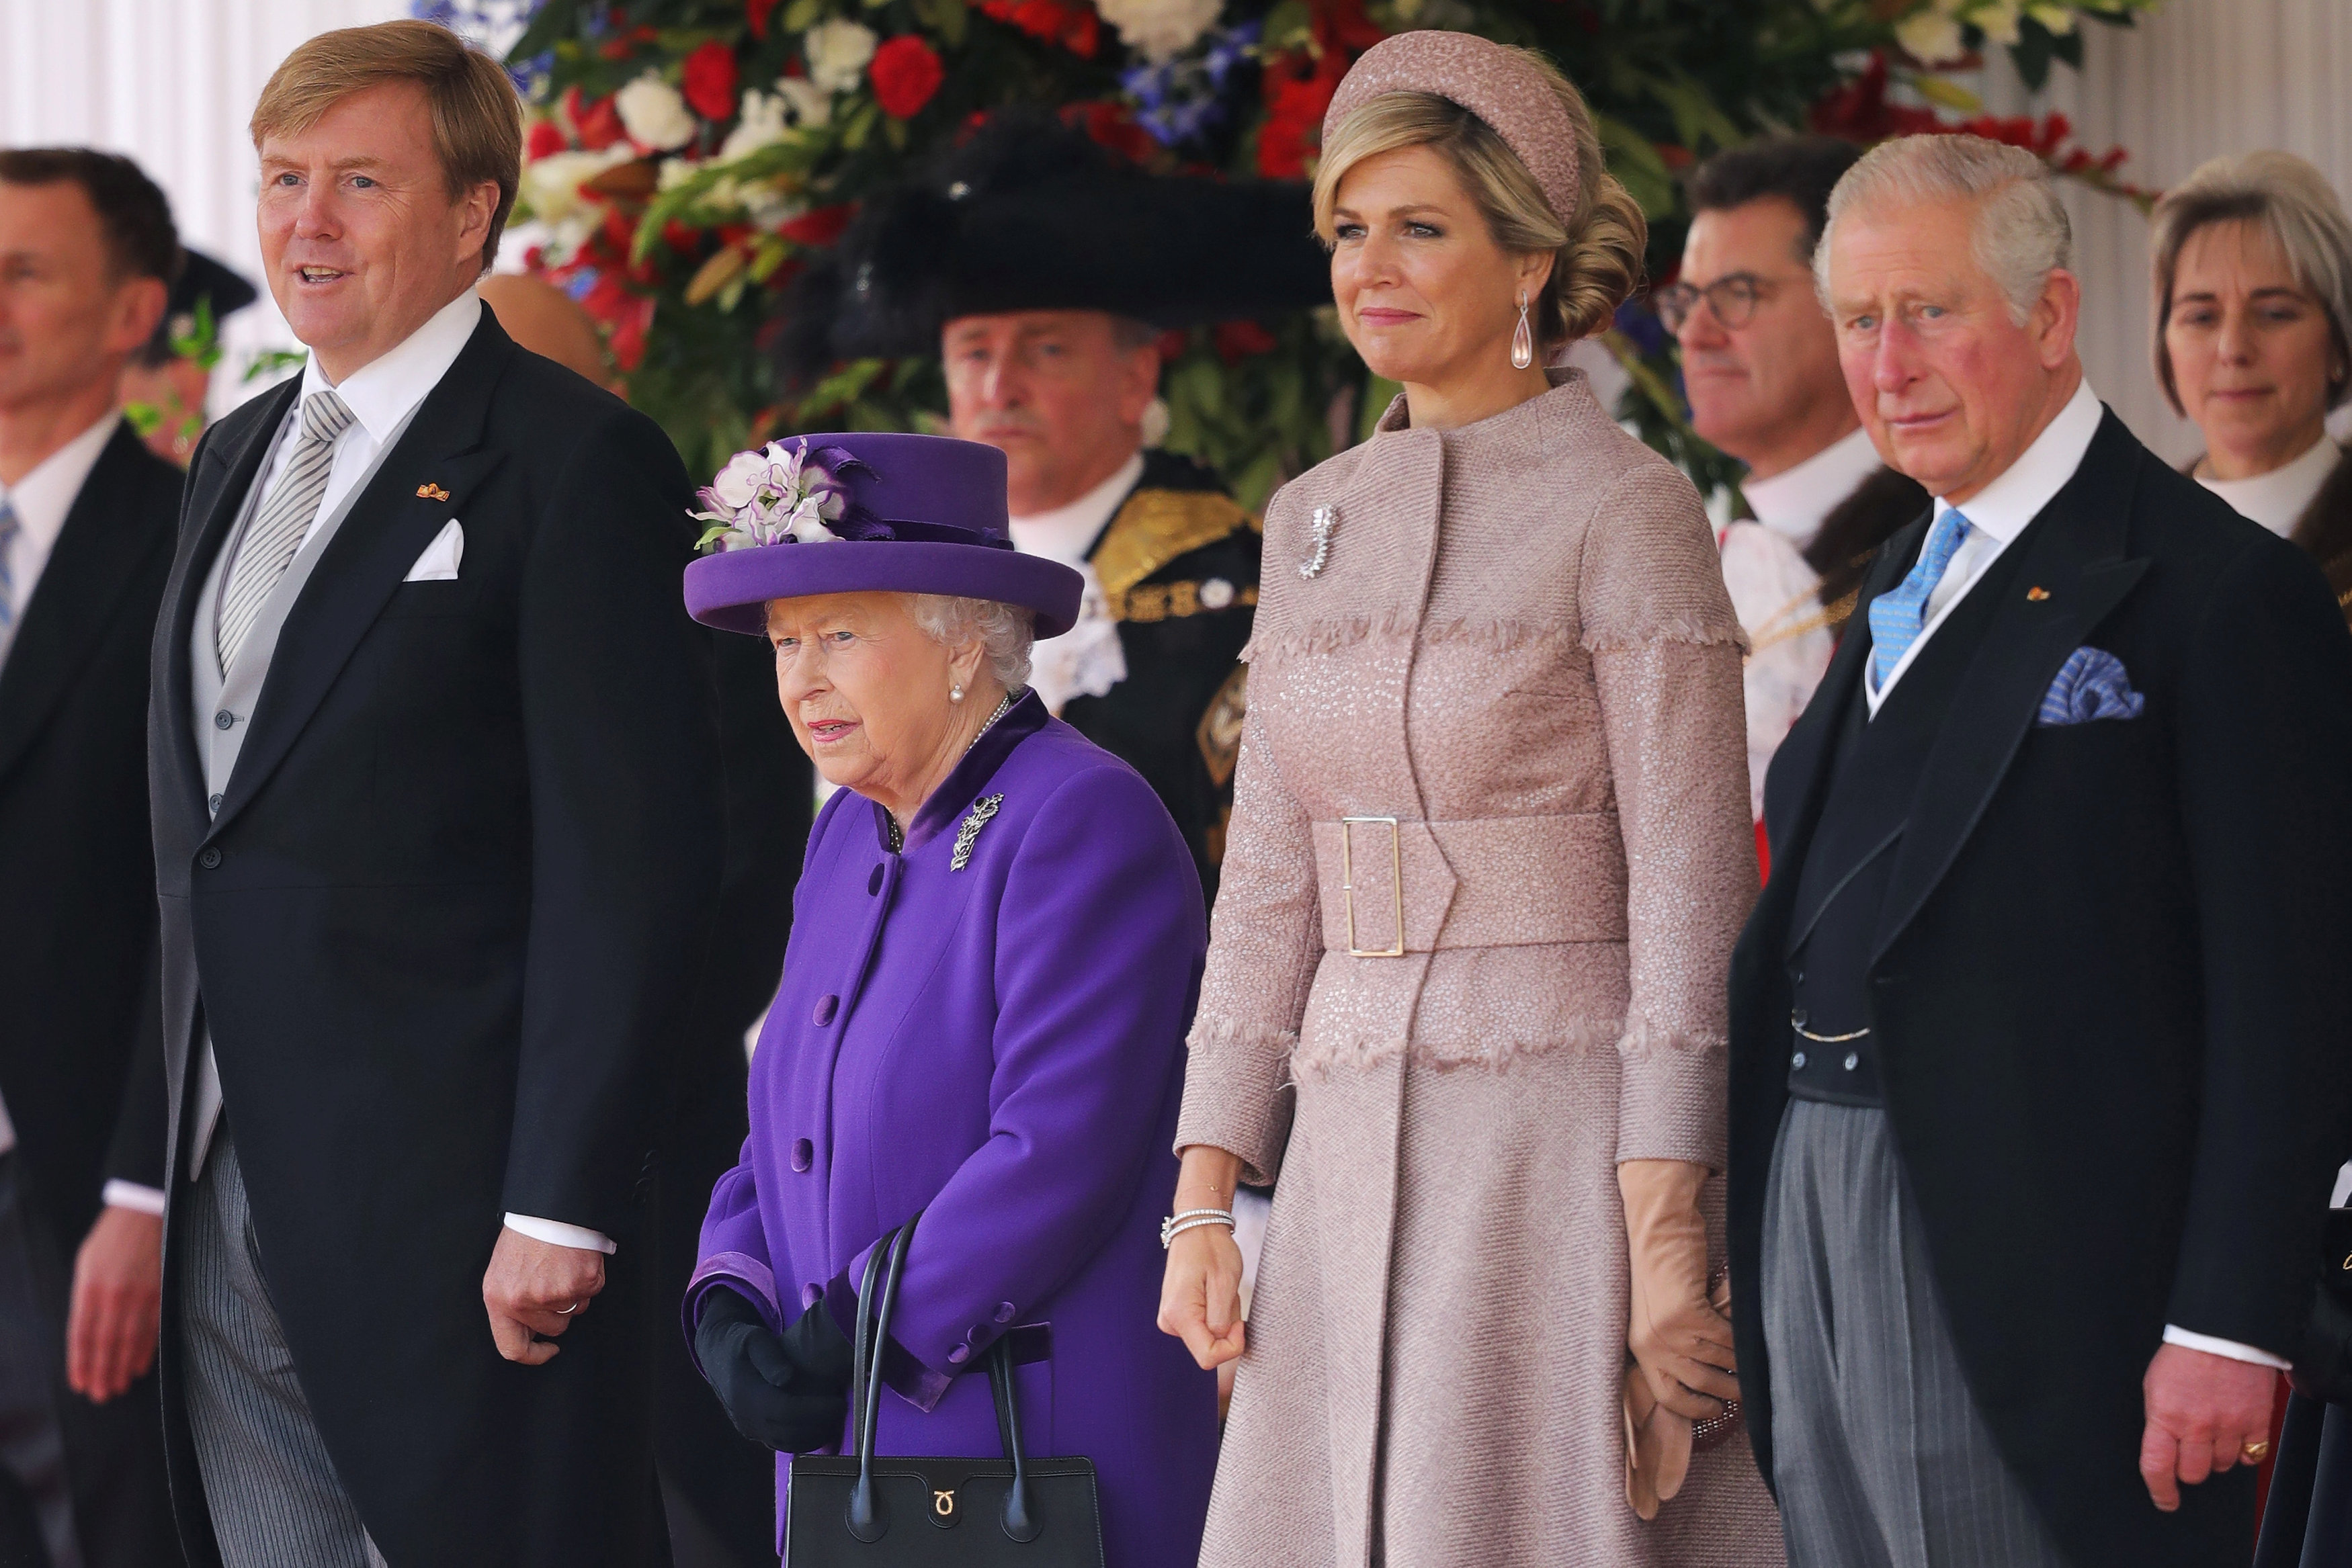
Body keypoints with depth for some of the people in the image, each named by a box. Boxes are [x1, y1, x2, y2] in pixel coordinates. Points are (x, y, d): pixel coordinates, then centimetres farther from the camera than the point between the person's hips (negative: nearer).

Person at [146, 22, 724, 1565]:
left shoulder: (579, 464, -7)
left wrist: (559, 1207, -19)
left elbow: (629, 865, -13)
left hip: (448, 1206, -7)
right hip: (229, 1206, 8)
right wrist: (159, 1166, 15)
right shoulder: (238, 459, 18)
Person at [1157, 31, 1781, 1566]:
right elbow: (1271, 881, 15)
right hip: (1358, 1153, 6)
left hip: (1569, 1140, -6)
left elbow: (1692, 889, -9)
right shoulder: (1318, 519, 14)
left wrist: (1665, 1236, -15)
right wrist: (1207, 1201, 9)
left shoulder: (1625, 508, -6)